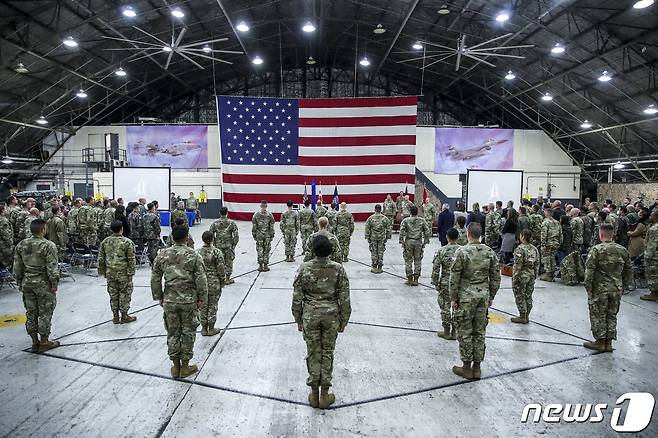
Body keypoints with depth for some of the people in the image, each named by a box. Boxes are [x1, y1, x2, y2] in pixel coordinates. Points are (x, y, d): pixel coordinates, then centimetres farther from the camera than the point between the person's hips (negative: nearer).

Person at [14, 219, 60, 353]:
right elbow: (52, 268, -17)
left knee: (31, 313, 14)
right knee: (45, 313, 6)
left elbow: (17, 267, 7)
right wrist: (54, 284, -8)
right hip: (43, 284, -6)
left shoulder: (21, 245, 2)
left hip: (27, 283, 6)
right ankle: (44, 342, 14)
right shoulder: (48, 246, -16)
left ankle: (35, 342, 24)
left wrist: (20, 283, 17)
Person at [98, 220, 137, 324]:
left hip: (110, 273, 4)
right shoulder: (127, 242, -13)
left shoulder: (105, 242, 2)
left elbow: (101, 259, 8)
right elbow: (131, 260, -10)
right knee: (124, 294, 8)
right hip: (124, 273, -4)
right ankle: (124, 316, 16)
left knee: (113, 294, 13)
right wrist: (131, 273, -2)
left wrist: (102, 271, 17)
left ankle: (115, 316, 22)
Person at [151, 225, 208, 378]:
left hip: (169, 300, 3)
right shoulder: (193, 255, -11)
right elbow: (201, 279, -12)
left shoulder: (162, 255, -1)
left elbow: (155, 278, 4)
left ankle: (175, 366, 24)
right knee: (188, 332, 11)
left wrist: (159, 297, 15)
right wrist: (202, 298, -1)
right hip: (189, 300, -2)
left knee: (173, 333, 14)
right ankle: (185, 367, 20)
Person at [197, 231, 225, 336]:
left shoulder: (197, 252, -3)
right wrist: (222, 281, 3)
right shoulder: (217, 252, -13)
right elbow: (221, 269, -11)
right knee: (212, 306, 9)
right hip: (214, 283, -3)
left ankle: (204, 329, 22)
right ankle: (211, 329, 17)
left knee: (202, 306, 13)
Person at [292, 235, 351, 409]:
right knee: (327, 353, 13)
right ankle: (325, 395, 21)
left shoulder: (304, 268, -10)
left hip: (310, 316, 0)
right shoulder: (338, 269, -9)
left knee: (313, 353, 12)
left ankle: (314, 395, 22)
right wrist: (343, 321, 6)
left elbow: (297, 297, -5)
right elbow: (344, 298, -5)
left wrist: (298, 320, 7)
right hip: (331, 315, 0)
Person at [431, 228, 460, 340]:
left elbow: (435, 269, -8)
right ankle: (454, 332, 18)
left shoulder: (441, 251, -8)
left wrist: (436, 283, 1)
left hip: (446, 283, -2)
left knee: (445, 307, 8)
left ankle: (446, 332, 16)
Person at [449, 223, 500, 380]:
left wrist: (453, 298, -2)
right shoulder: (490, 252, 1)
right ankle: (477, 367, 21)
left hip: (466, 296, -4)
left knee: (465, 333, 6)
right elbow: (496, 278, 5)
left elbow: (455, 277, -11)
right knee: (480, 332, 12)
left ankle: (466, 368, 14)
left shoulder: (462, 252, -13)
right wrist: (491, 297, 15)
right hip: (484, 295, 4)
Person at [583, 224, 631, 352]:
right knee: (612, 315, 14)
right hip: (616, 290, 5)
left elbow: (589, 271, -16)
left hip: (599, 289, -5)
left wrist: (588, 288, -7)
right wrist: (623, 287, 18)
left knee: (598, 315, 7)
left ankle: (600, 342, 13)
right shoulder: (622, 250, 2)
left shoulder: (596, 250, -14)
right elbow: (628, 271, 9)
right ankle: (608, 343, 21)